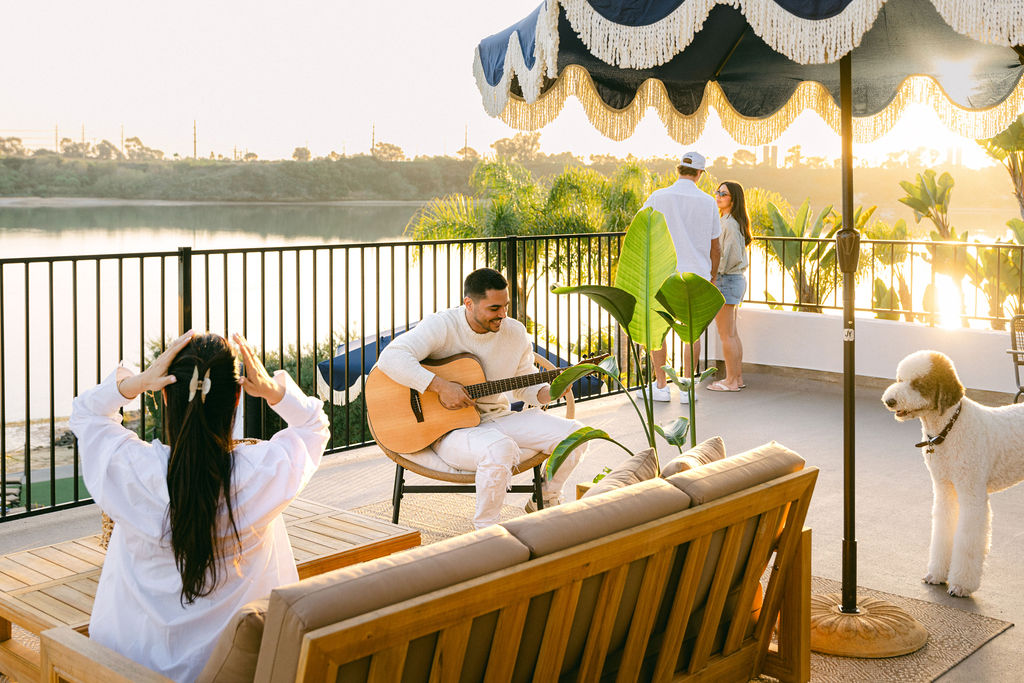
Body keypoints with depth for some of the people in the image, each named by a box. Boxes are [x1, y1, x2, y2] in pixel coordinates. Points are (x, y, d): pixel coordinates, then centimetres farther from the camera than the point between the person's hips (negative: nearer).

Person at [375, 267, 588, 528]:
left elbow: (525, 386, 15)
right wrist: (441, 386, -32)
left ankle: (545, 500, 21)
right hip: (448, 428, -6)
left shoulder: (516, 332, 3)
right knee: (500, 449, -39)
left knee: (574, 433, -7)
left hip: (499, 417, 6)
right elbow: (390, 358, -28)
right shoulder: (441, 326, -15)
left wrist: (549, 392, -8)